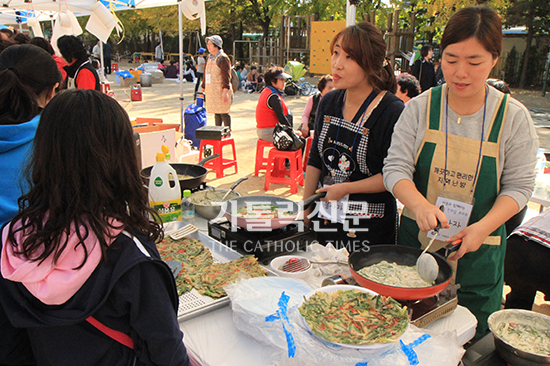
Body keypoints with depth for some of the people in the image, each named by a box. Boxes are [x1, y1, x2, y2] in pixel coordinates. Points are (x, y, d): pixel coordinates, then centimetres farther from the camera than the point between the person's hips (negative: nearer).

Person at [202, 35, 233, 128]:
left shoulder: (223, 58, -8)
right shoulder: (209, 58, 18)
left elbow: (226, 76, -15)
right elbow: (205, 74, 24)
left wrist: (225, 91, -22)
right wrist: (203, 88, 22)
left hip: (221, 90, -8)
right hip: (211, 91, 8)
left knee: (224, 113, -6)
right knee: (216, 113, 11)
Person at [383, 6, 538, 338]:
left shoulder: (513, 117, -5)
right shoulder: (420, 108, -5)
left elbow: (518, 185, -3)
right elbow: (396, 168, -8)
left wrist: (482, 228, -19)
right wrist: (419, 204, -27)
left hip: (477, 250, 0)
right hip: (418, 239, 1)